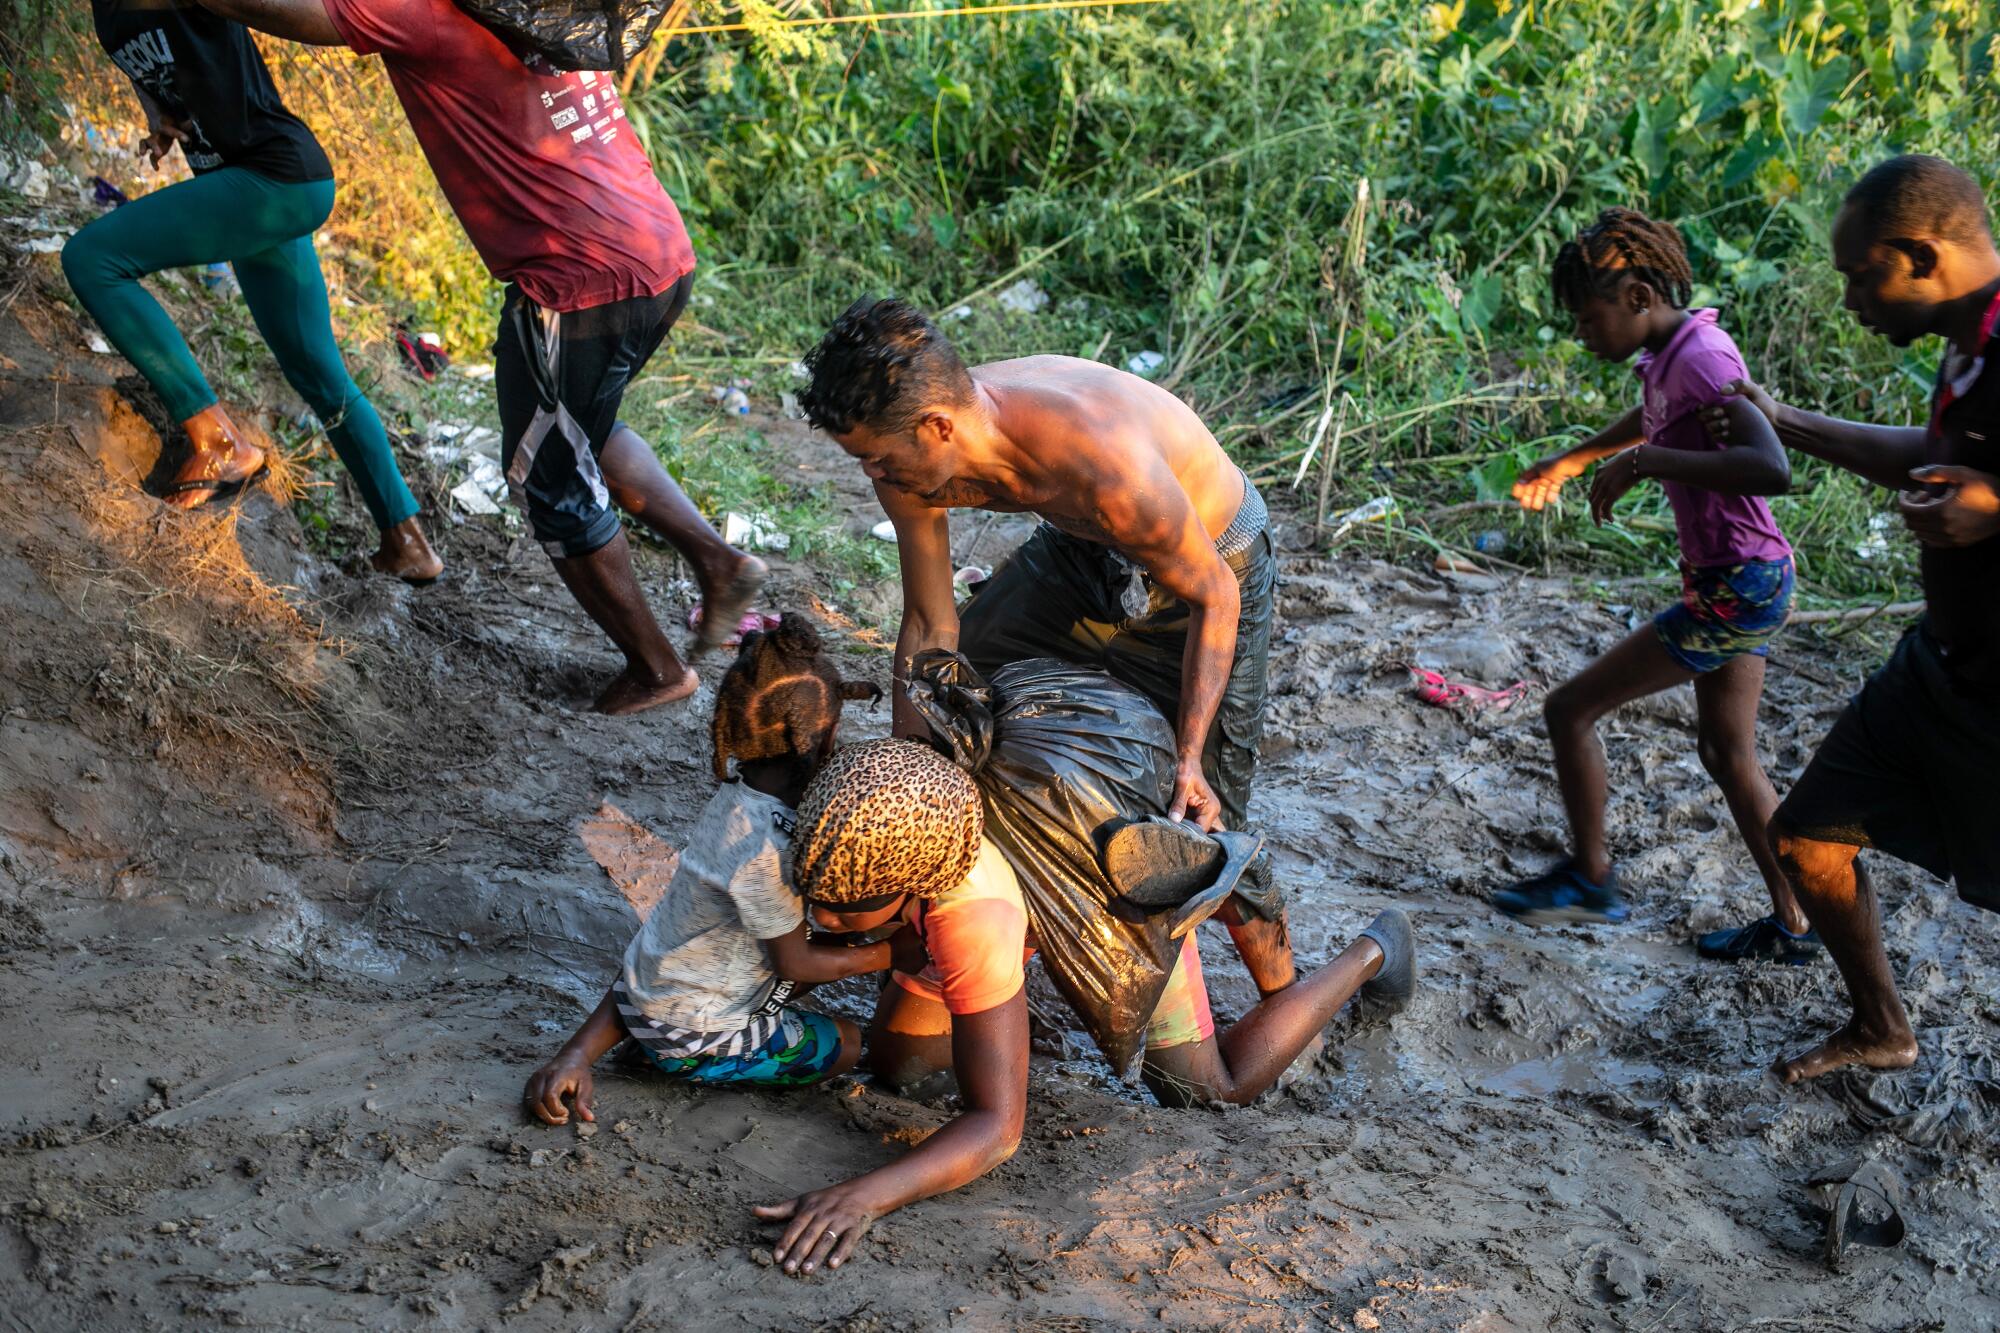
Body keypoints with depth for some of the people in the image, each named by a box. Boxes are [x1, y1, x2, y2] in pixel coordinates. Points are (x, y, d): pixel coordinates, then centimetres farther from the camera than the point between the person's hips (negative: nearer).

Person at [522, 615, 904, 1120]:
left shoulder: (738, 795, -6)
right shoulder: (763, 849, -33)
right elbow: (795, 963, -18)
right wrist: (893, 953, -8)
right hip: (684, 1038, -8)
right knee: (846, 1045, 11)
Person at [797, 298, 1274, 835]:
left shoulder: (1103, 464, -44)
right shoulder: (908, 457, -24)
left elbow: (1215, 595, -28)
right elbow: (930, 627, -11)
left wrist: (1189, 759, -29)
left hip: (1211, 558, -6)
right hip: (1080, 546, 6)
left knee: (1202, 807, -3)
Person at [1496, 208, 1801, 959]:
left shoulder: (1700, 357, -20)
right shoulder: (1672, 356, 7)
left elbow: (1771, 469, -35)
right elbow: (1651, 421, 33)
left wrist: (1644, 462, -30)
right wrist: (1570, 461, 44)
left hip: (1735, 590, -10)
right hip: (1745, 586, 10)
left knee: (1570, 708, 0)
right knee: (1726, 755, 17)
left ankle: (1590, 876, 16)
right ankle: (1792, 925, 25)